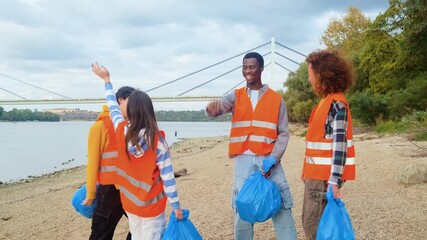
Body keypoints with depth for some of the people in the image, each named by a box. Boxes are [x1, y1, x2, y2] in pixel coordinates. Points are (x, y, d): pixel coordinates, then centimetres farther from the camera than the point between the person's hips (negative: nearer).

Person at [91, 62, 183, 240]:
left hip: (129, 202, 4)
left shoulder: (122, 132, -7)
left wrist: (106, 79, 24)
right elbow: (167, 176, -15)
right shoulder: (157, 140, -18)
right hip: (151, 205, -4)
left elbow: (112, 106, 11)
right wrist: (176, 206, -7)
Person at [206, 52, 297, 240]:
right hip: (243, 161, 1)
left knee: (282, 210, -1)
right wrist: (213, 108, -39)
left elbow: (283, 133, 3)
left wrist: (273, 160, -11)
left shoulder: (276, 99, 7)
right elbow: (221, 104, -14)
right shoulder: (236, 97, 8)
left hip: (269, 160, 0)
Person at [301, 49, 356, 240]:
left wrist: (334, 180, -27)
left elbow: (339, 144, -23)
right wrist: (307, 167, 21)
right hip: (316, 174, 10)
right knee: (309, 221, 16)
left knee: (314, 224, -5)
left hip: (325, 176, -10)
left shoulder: (336, 104, -16)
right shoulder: (326, 101, 13)